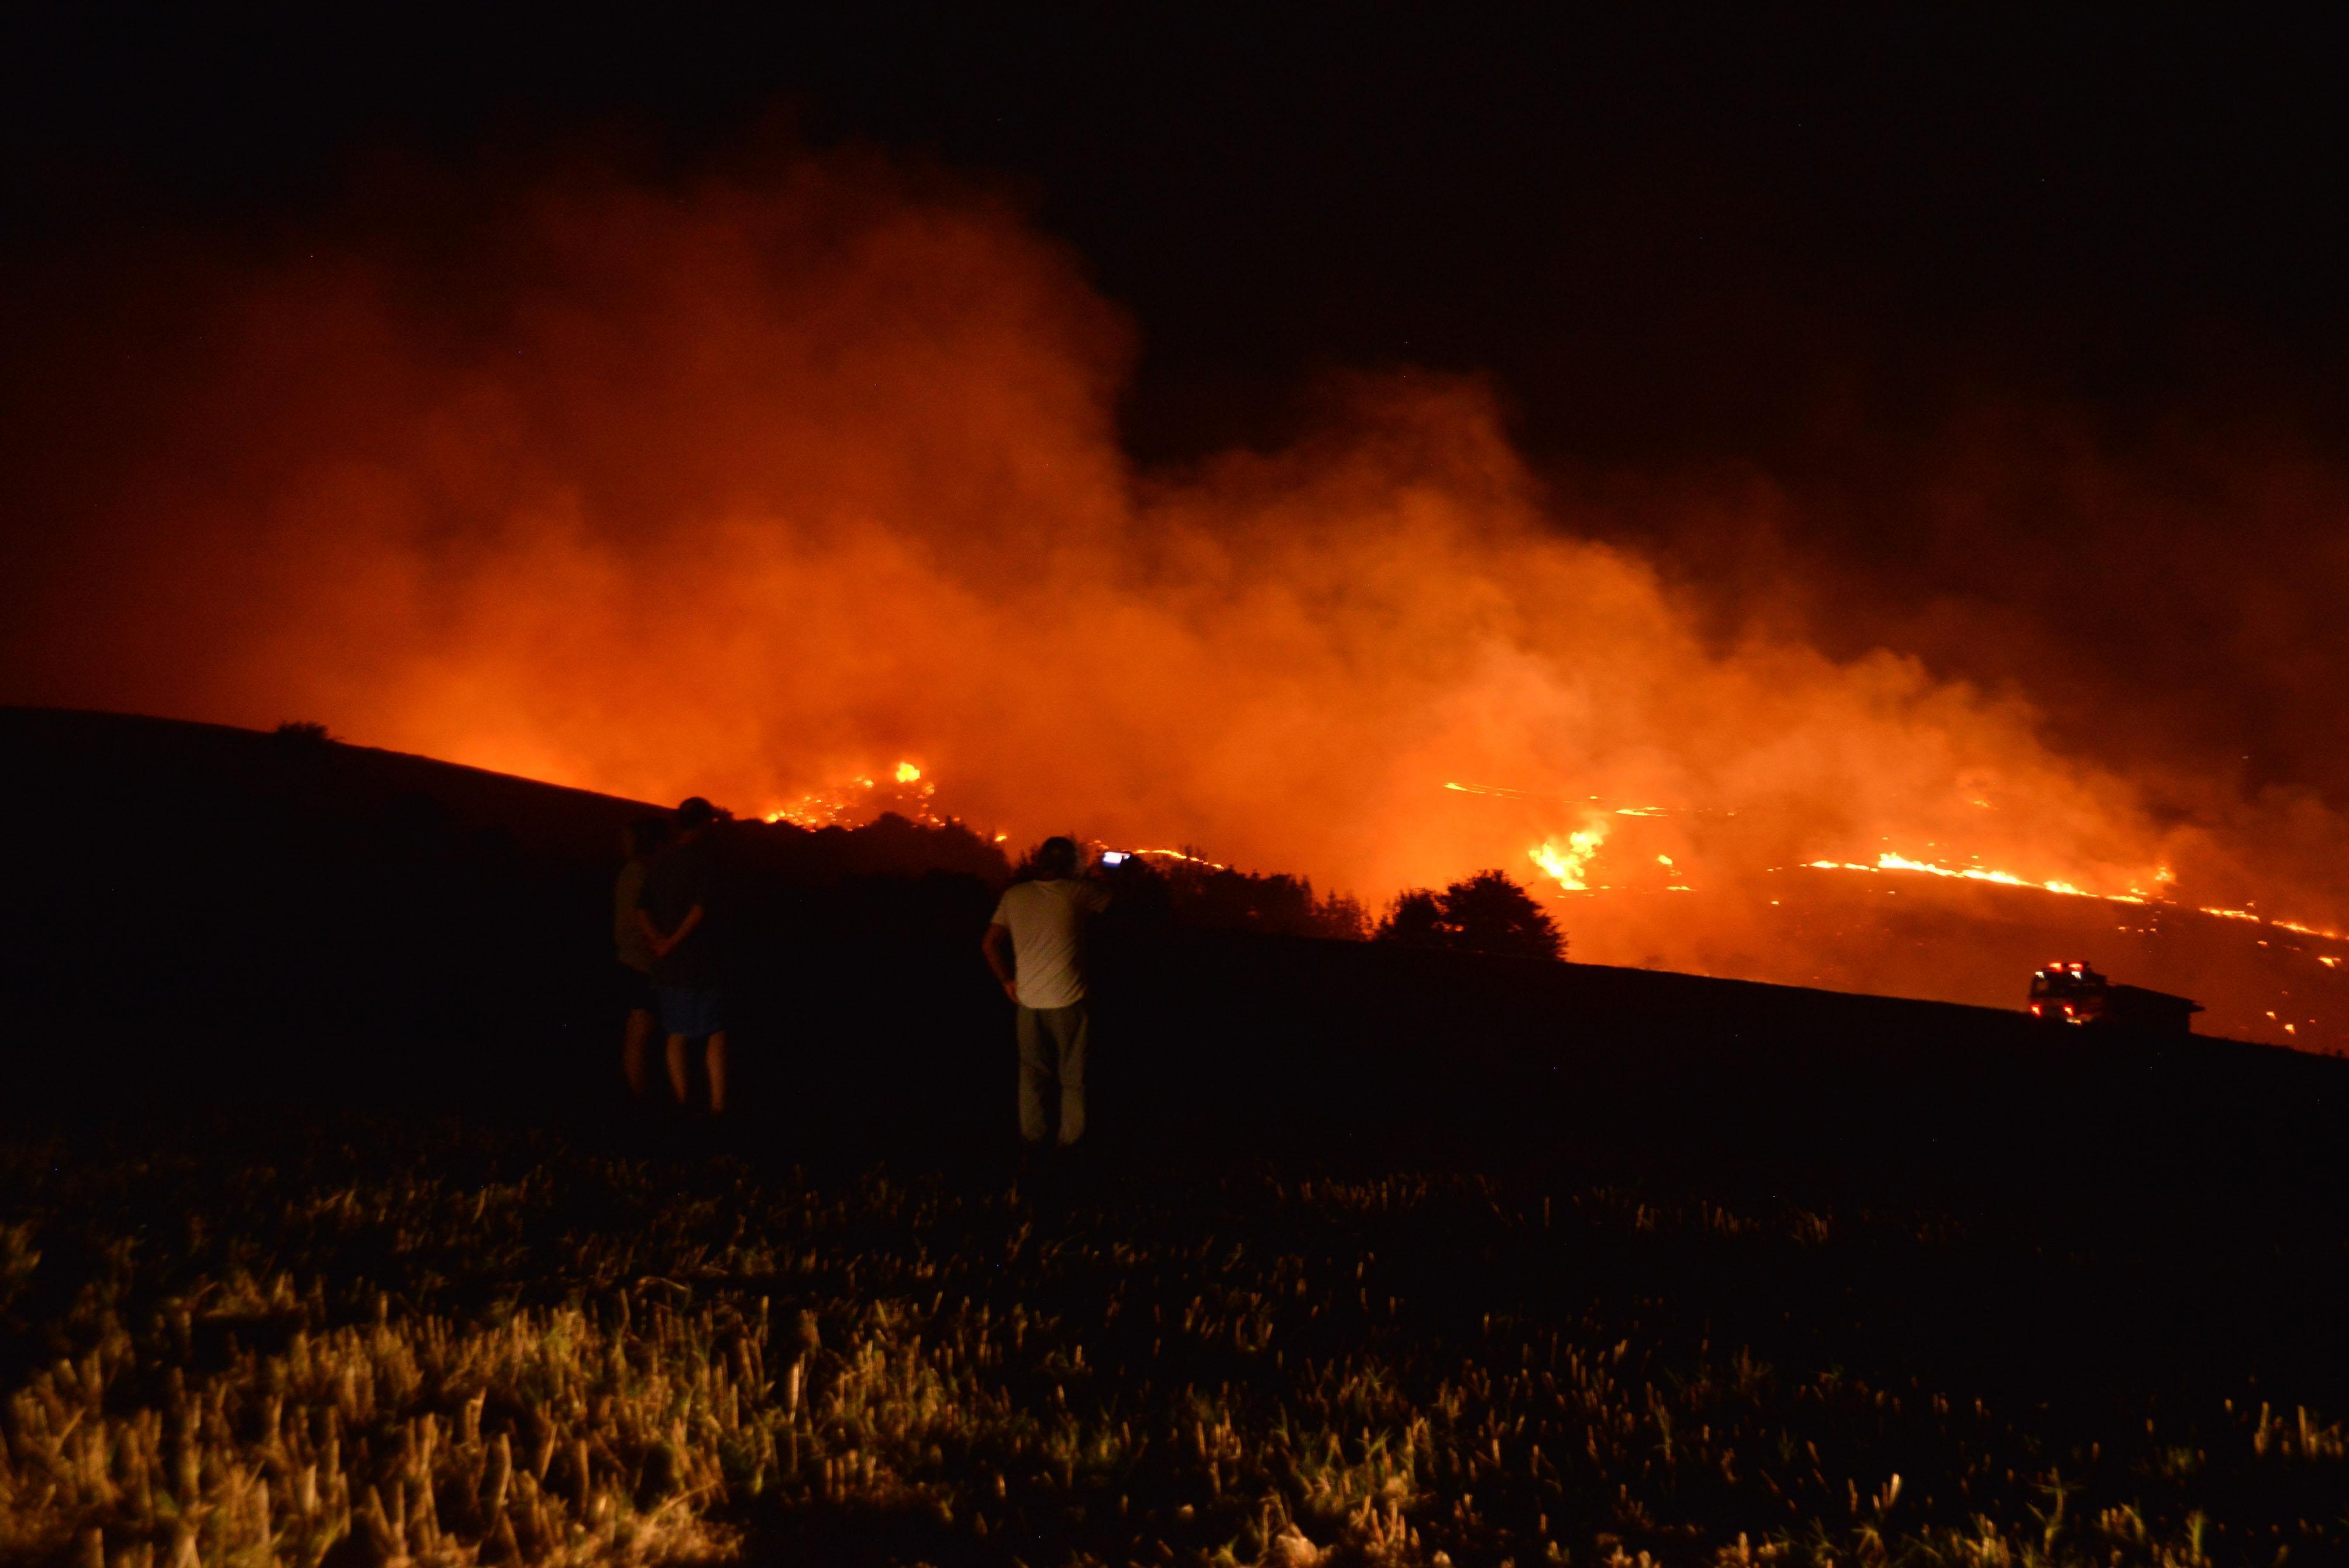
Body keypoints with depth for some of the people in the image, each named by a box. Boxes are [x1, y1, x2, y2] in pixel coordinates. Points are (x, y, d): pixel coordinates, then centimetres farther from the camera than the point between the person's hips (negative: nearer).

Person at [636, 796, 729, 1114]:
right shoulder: (705, 859, -10)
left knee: (677, 1037, 11)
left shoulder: (658, 862, 10)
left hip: (667, 965, 5)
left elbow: (642, 910, 4)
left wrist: (660, 941, -7)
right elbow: (702, 907, -20)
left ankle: (683, 1104, 11)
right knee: (715, 1035, 0)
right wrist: (673, 942, -12)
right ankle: (718, 1104, -7)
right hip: (702, 962, -5)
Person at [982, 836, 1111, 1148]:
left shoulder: (1014, 895, 1)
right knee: (1072, 1075, 10)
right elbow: (1109, 899, 10)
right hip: (1067, 1000, -3)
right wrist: (1084, 878, 27)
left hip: (1028, 1000, 3)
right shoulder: (1076, 892, -8)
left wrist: (1007, 981, 14)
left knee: (1033, 1072, 14)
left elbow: (989, 943, 3)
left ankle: (1032, 1137, 20)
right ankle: (1071, 1139, 16)